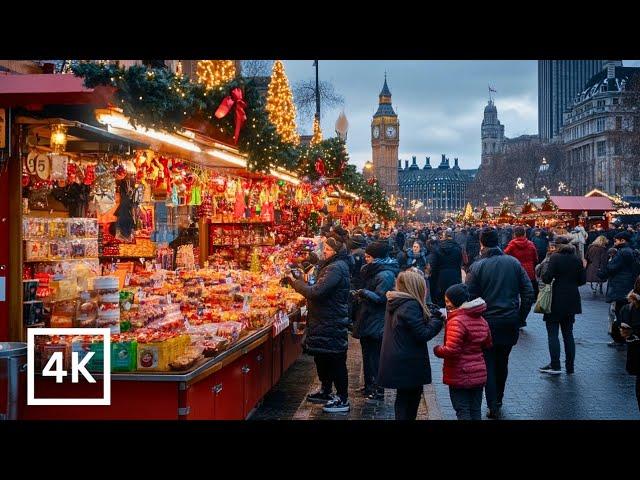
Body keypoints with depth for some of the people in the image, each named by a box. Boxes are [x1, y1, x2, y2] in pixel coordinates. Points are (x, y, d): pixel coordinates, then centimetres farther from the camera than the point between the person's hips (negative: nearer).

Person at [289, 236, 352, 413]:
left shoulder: (336, 268, -21)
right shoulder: (332, 265, 13)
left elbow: (316, 292, -27)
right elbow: (321, 290, 16)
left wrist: (296, 283, -17)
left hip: (332, 324, -11)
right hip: (326, 321, 11)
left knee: (335, 360, -2)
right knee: (322, 358, 21)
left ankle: (343, 400, 7)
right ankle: (326, 391, 36)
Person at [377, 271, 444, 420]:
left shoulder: (395, 303, 8)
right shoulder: (411, 305, -20)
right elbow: (423, 334, -19)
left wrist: (431, 314, 0)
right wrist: (437, 319, -8)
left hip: (396, 361, 9)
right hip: (408, 364, -8)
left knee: (403, 399, 19)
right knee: (408, 402, 3)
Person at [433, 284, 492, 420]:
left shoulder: (456, 321, -19)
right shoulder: (481, 320, 9)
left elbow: (451, 350, -25)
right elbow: (487, 345, 20)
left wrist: (436, 350, -9)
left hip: (460, 376, -8)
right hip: (479, 374, 8)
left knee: (463, 412, 0)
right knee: (475, 411, 14)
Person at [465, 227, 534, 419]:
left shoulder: (477, 266, -11)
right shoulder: (514, 263, -1)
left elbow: (469, 297, -11)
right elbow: (528, 292, -1)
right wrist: (521, 314, 9)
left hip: (487, 322, -3)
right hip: (510, 322, 4)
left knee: (488, 364, 7)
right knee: (502, 362, 18)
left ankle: (493, 407, 4)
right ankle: (498, 401, 30)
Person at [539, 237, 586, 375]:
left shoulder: (555, 257, -12)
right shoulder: (577, 259, 4)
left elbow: (546, 278, -18)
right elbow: (583, 279, 7)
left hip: (556, 301, -6)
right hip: (571, 301, 6)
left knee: (552, 333, 0)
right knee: (568, 333, 13)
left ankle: (555, 366, -3)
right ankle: (570, 366, 16)